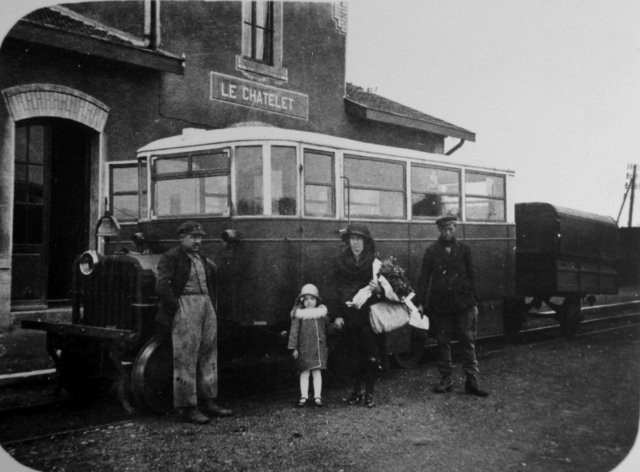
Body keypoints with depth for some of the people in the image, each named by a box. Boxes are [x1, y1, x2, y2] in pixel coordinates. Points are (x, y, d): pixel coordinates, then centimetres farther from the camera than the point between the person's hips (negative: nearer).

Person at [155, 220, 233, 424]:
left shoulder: (203, 259, 19)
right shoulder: (171, 258, -5)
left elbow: (210, 283, 32)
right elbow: (162, 286, -16)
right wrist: (175, 308, -16)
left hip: (206, 306, 8)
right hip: (185, 304, -8)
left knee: (208, 355, 11)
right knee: (186, 358, -6)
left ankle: (207, 401, 21)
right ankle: (186, 407, 0)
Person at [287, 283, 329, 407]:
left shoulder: (322, 313, 9)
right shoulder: (299, 315, -1)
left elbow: (327, 328, 22)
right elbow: (294, 331, -2)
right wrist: (293, 348, -6)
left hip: (319, 347, 2)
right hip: (304, 348, -2)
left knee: (317, 371, 4)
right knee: (304, 372, 2)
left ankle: (317, 396, 10)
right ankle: (304, 396, 9)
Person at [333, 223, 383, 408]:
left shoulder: (373, 262, -2)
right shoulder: (341, 261, 5)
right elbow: (338, 290, 7)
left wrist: (377, 289, -22)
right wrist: (337, 315, 2)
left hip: (368, 314, -2)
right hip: (349, 315, 2)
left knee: (370, 354, -2)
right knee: (354, 353, 7)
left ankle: (369, 393, 9)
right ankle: (356, 391, 18)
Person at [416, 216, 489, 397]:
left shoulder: (463, 249, 6)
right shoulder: (432, 251, 2)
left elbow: (471, 276, 9)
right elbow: (424, 277, 3)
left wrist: (474, 302, 5)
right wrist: (421, 302, -2)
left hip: (463, 303, 0)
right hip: (440, 305, 0)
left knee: (468, 341, 0)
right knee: (443, 342, 6)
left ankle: (472, 381, 5)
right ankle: (445, 379, 16)